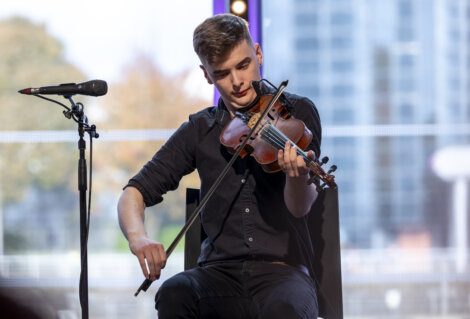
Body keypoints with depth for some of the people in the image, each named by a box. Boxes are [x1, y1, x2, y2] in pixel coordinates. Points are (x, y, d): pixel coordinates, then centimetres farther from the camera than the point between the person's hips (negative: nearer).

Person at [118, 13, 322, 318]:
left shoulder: (297, 112, 4)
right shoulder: (199, 130, 11)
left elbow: (299, 208, -7)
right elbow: (135, 193, 10)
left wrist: (298, 176, -32)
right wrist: (138, 237, -14)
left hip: (282, 269, -2)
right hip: (220, 273, 3)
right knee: (174, 294, -32)